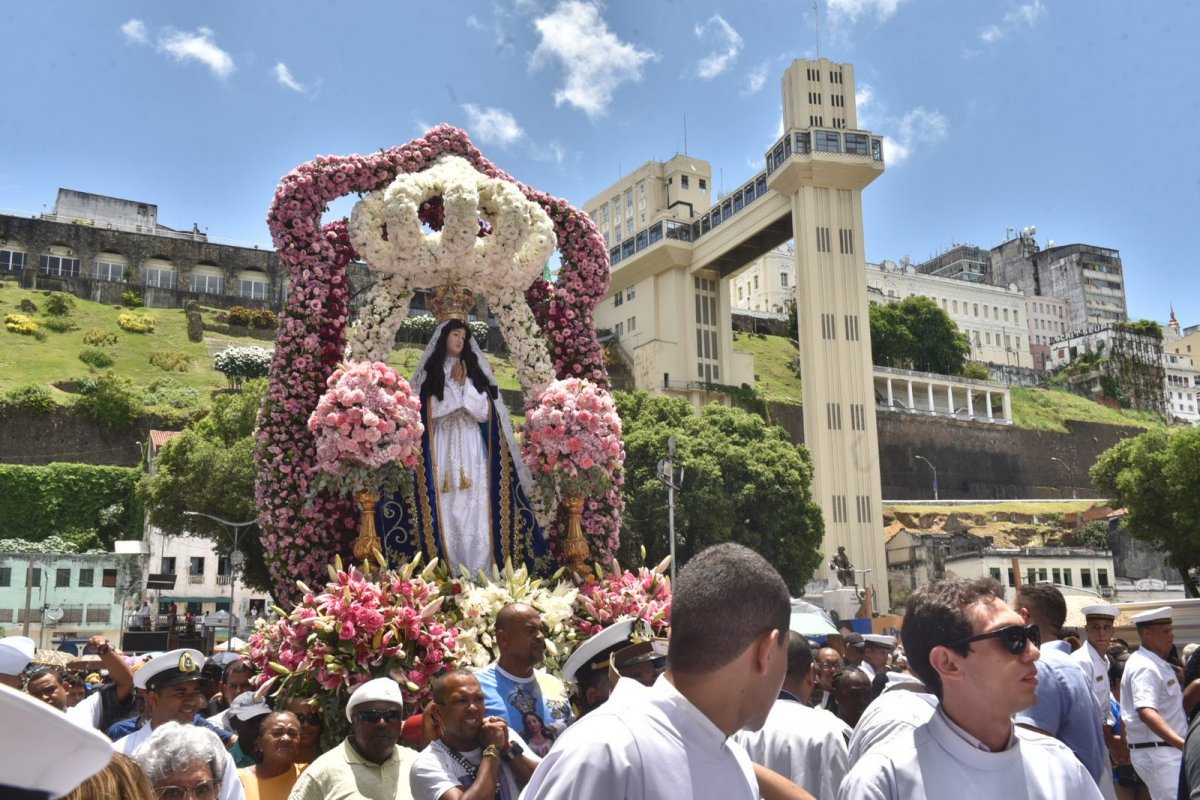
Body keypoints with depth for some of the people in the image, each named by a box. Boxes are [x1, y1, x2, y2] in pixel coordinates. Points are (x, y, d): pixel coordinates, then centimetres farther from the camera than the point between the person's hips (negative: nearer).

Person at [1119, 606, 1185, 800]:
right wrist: (1184, 744, -44)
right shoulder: (1145, 668, -19)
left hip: (1168, 750, 10)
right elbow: (1147, 712, -33)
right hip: (1157, 753, -10)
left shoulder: (1157, 664, 14)